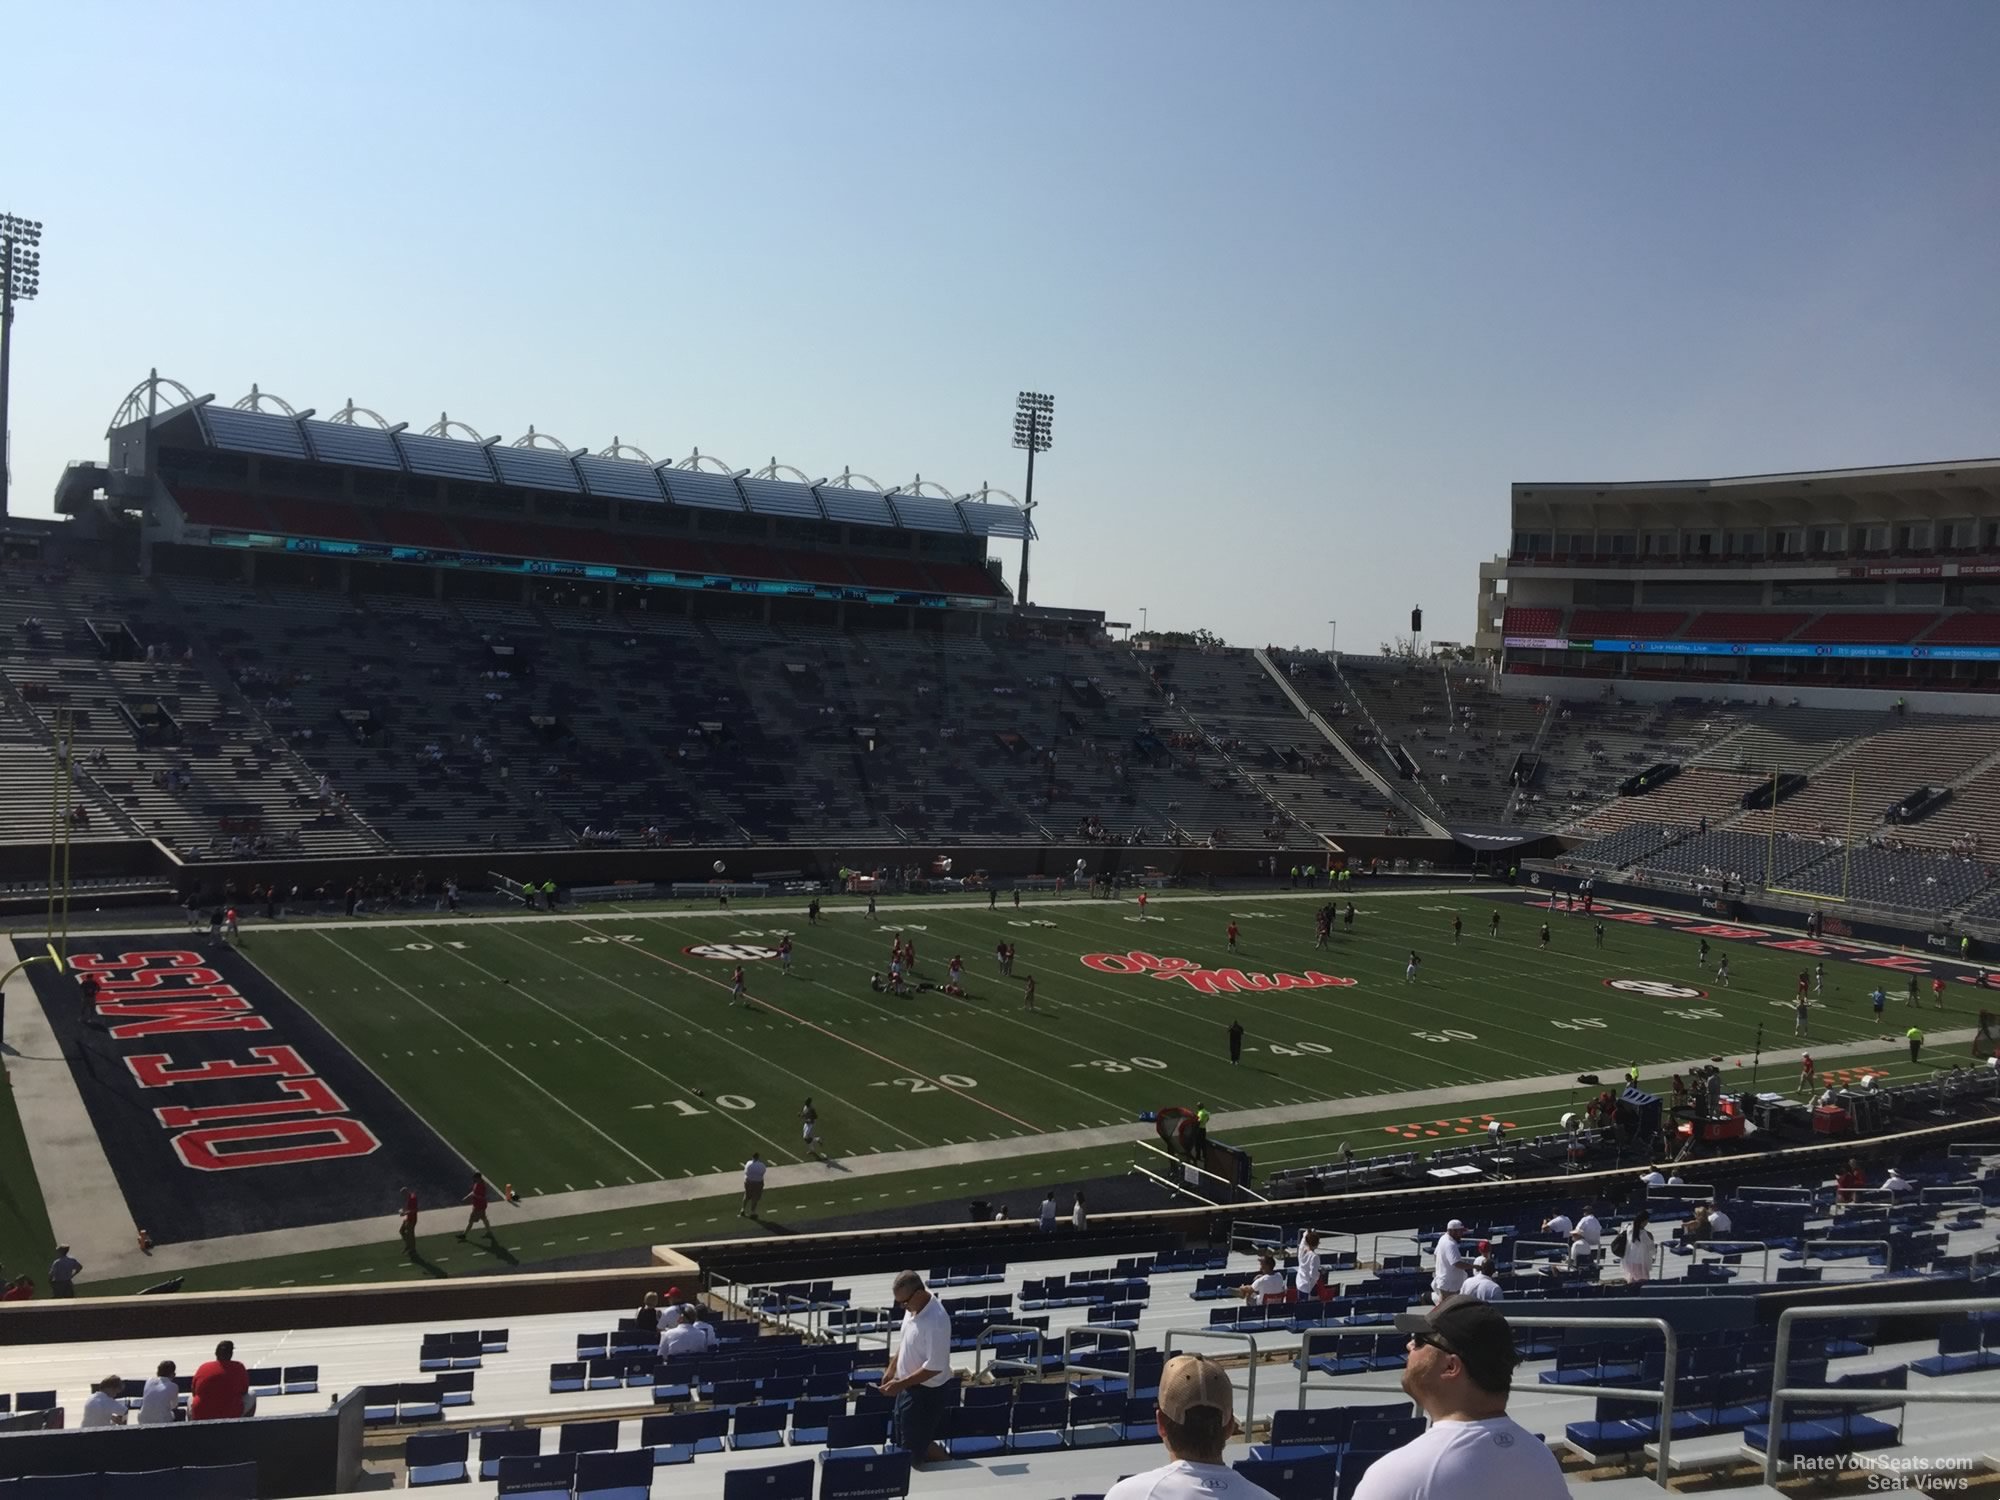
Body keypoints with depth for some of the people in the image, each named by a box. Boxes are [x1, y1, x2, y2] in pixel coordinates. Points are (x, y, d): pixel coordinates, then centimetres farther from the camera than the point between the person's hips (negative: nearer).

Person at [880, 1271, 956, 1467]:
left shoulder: (935, 1320, -30)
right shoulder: (913, 1308, -2)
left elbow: (934, 1367, -29)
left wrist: (900, 1384, -25)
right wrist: (892, 1369, 14)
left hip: (926, 1392, -9)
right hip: (909, 1388, 9)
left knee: (916, 1447, -2)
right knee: (903, 1443, 18)